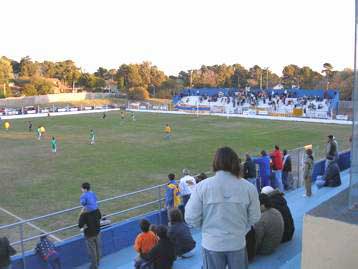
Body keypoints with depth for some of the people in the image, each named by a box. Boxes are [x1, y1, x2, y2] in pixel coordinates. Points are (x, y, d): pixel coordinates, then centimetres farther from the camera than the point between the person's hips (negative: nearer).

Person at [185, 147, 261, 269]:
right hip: (237, 243, 1)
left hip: (212, 244, -1)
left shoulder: (202, 186, -16)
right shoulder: (248, 187, -11)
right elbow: (254, 218, -3)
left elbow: (191, 218, -11)